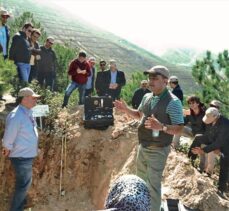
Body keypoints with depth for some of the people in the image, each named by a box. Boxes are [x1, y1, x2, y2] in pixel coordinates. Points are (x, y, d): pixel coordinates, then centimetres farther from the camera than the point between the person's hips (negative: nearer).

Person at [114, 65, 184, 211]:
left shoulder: (173, 102, -20)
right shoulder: (147, 97, 3)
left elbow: (179, 129, -22)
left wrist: (161, 126, -39)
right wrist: (126, 109, 3)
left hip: (157, 151, -8)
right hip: (142, 147, 8)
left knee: (153, 185, 1)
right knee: (141, 181, 24)